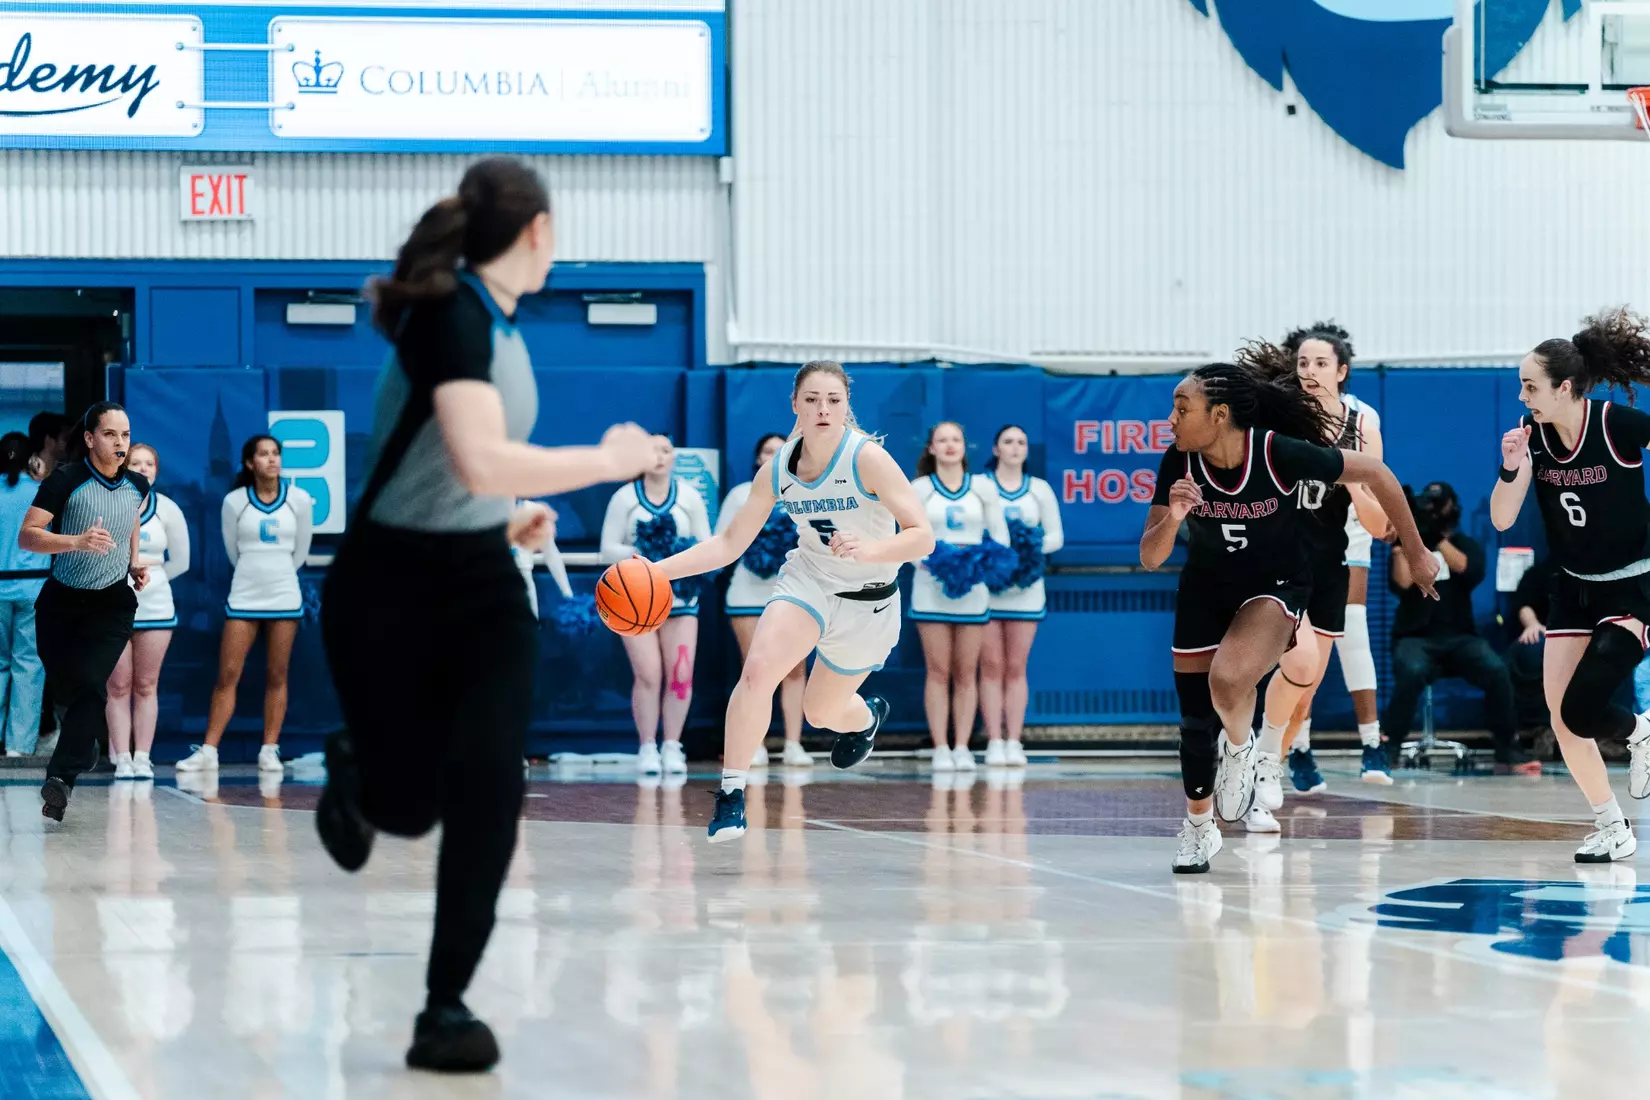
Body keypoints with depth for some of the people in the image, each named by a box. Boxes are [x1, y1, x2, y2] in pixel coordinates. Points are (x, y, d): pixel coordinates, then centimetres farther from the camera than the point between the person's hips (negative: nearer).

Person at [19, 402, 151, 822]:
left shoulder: (138, 486, 0)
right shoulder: (65, 481, -13)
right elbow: (27, 536, -19)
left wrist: (134, 560, 8)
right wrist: (77, 541, -33)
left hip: (113, 602, 1)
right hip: (60, 600, -1)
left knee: (91, 684, -19)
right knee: (65, 687, 10)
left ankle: (62, 778, -26)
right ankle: (88, 746, 40)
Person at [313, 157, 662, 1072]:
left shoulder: (500, 319, 4)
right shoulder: (451, 313, -22)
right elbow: (481, 461, -36)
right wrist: (610, 460, -27)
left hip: (482, 583, 7)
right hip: (389, 585, -6)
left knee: (489, 786, -11)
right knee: (407, 807, 4)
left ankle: (447, 1009, -4)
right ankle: (352, 769, 42)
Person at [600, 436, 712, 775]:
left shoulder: (689, 496, 5)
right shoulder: (625, 498, 1)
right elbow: (607, 549, -1)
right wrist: (638, 553, -20)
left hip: (680, 595, 2)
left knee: (681, 674, -6)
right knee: (648, 674, -10)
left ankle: (672, 747, 5)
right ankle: (648, 748, 1)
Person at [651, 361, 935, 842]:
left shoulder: (868, 459, -23)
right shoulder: (777, 469, -9)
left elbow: (922, 537, -25)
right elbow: (729, 544, -1)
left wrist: (867, 550, -44)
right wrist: (657, 570, -12)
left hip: (867, 601, -2)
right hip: (808, 579, 2)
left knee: (822, 712, 15)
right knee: (757, 669, -26)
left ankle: (867, 717, 55)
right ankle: (731, 793, -16)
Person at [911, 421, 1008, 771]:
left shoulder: (983, 487, 8)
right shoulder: (919, 488, 6)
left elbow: (1000, 536, 6)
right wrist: (932, 558, -18)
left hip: (973, 587, 1)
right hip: (932, 587, -1)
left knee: (966, 673, 2)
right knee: (938, 672, -2)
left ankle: (962, 748, 4)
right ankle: (940, 749, -1)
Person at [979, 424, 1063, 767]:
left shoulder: (1039, 489, 10)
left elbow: (1056, 536, 10)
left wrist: (1033, 546, -9)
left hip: (1026, 587, 2)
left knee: (1016, 667, 2)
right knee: (991, 666, -2)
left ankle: (1014, 743, 2)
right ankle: (994, 743, -1)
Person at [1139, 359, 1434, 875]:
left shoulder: (1280, 454, -30)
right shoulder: (1178, 464, -19)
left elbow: (1375, 474, -17)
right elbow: (1150, 558, -14)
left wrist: (1416, 553, -8)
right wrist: (1171, 519, -36)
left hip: (1277, 585, -4)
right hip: (1206, 588, 4)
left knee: (1228, 681, -32)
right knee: (1196, 721, 10)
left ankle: (1239, 749, 2)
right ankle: (1198, 827, 35)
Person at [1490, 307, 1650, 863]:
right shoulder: (1531, 434, -7)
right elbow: (1501, 519, -7)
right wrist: (1512, 469, -24)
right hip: (1574, 590, 6)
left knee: (1580, 709, -18)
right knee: (1561, 717, 0)